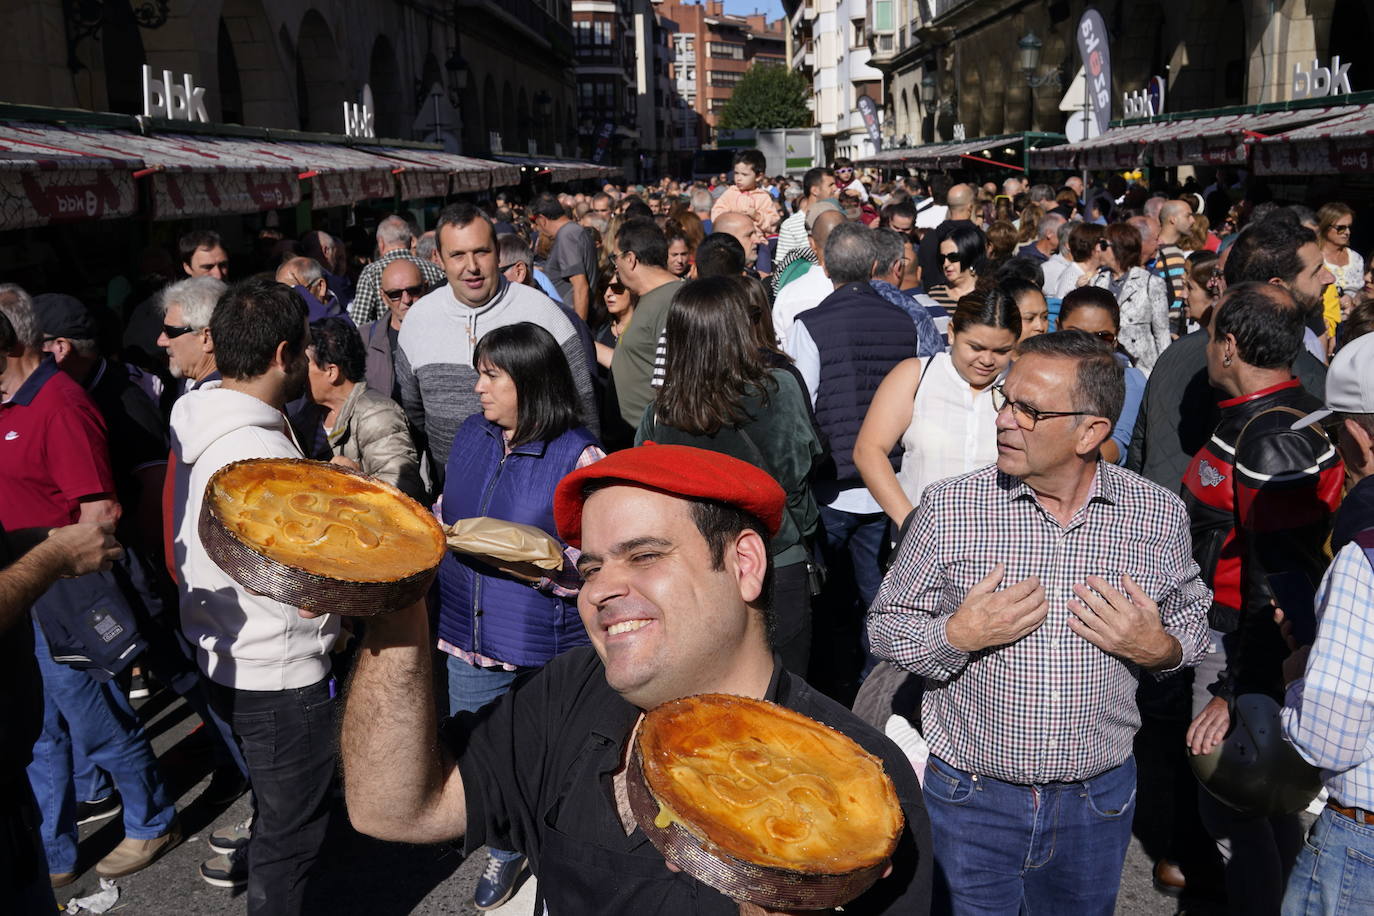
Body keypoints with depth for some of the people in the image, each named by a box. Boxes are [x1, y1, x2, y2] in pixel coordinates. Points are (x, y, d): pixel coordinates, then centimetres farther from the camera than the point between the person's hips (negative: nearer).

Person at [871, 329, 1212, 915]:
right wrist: (957, 635, -21)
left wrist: (1159, 648, -13)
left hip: (1099, 800, 2)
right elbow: (886, 625, -3)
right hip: (970, 796, -1)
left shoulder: (1159, 514, -5)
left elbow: (1190, 620, 9)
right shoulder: (948, 507, -10)